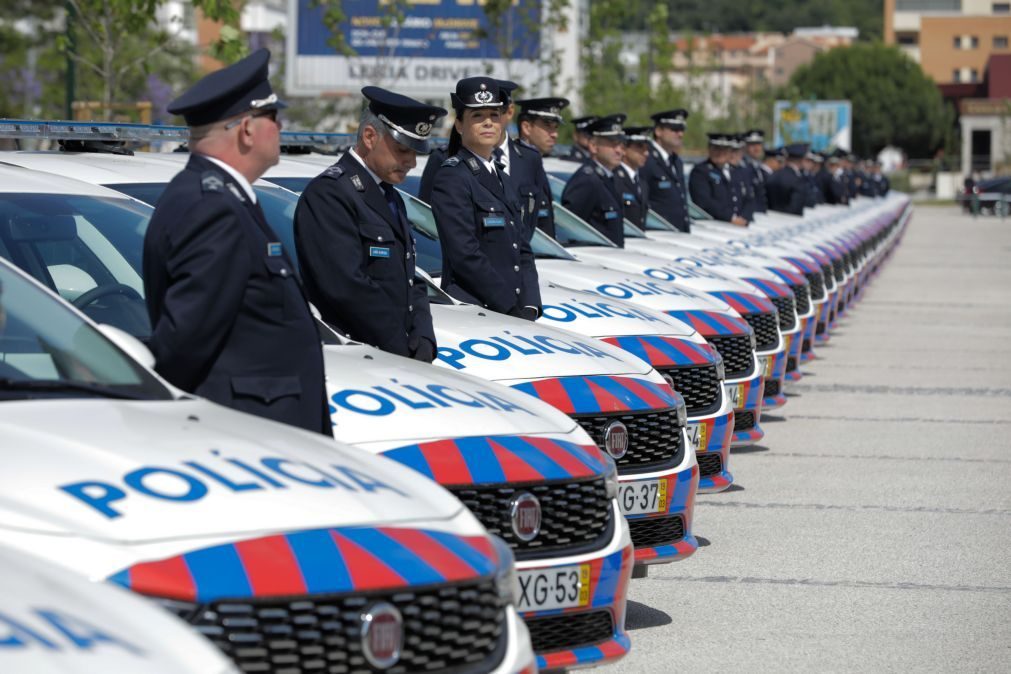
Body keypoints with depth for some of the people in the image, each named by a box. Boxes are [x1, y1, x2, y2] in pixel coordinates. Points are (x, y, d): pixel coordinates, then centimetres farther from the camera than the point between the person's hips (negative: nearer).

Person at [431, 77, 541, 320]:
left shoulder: (503, 181, 20)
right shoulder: (452, 177, -6)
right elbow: (466, 256, -14)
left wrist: (529, 306, 2)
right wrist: (510, 308, -13)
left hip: (515, 312, 7)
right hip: (472, 313, -7)